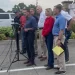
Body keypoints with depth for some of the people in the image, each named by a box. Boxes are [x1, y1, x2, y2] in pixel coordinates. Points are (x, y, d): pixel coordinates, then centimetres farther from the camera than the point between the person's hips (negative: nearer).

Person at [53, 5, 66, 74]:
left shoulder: (61, 18, -16)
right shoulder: (57, 18, 14)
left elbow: (62, 30, -22)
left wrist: (59, 40, -26)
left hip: (59, 37, -10)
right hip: (56, 36, 10)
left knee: (60, 53, -5)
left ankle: (62, 69, 2)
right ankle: (59, 66, 26)